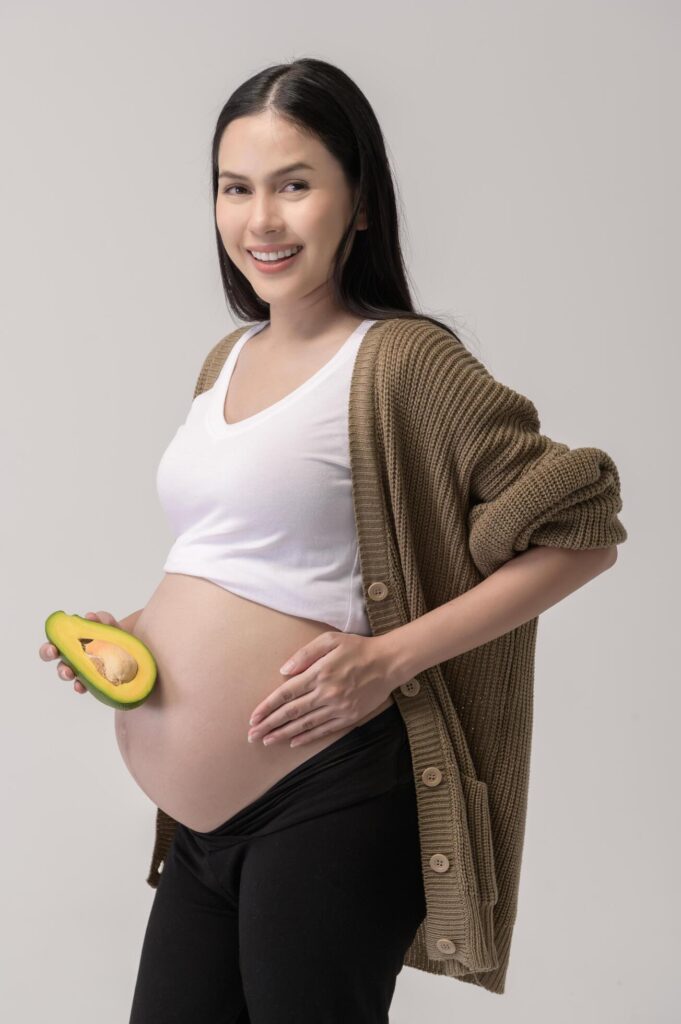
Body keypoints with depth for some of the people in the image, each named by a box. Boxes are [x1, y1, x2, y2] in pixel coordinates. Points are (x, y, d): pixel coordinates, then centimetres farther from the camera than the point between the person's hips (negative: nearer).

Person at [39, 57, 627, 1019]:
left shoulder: (401, 360, -11)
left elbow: (582, 529, -12)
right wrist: (128, 629, 5)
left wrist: (391, 658, -18)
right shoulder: (227, 361, 11)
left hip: (323, 803, -7)